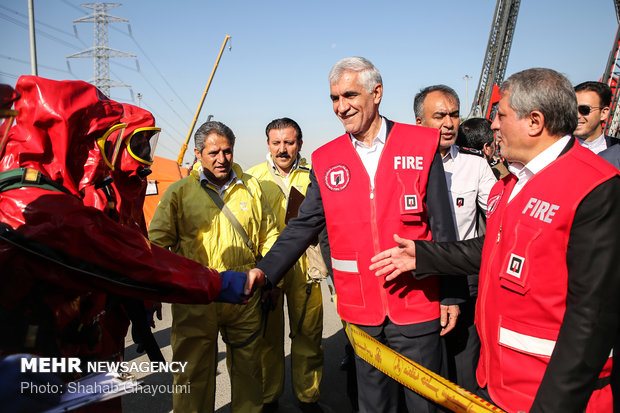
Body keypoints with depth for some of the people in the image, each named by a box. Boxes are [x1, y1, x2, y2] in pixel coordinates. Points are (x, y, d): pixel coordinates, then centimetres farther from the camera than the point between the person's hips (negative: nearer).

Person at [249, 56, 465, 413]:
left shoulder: (421, 145, -4)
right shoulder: (326, 160, 3)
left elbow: (443, 229, -2)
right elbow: (304, 227, 3)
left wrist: (450, 295, -1)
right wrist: (265, 272, -9)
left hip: (417, 307, -2)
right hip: (361, 314, 3)